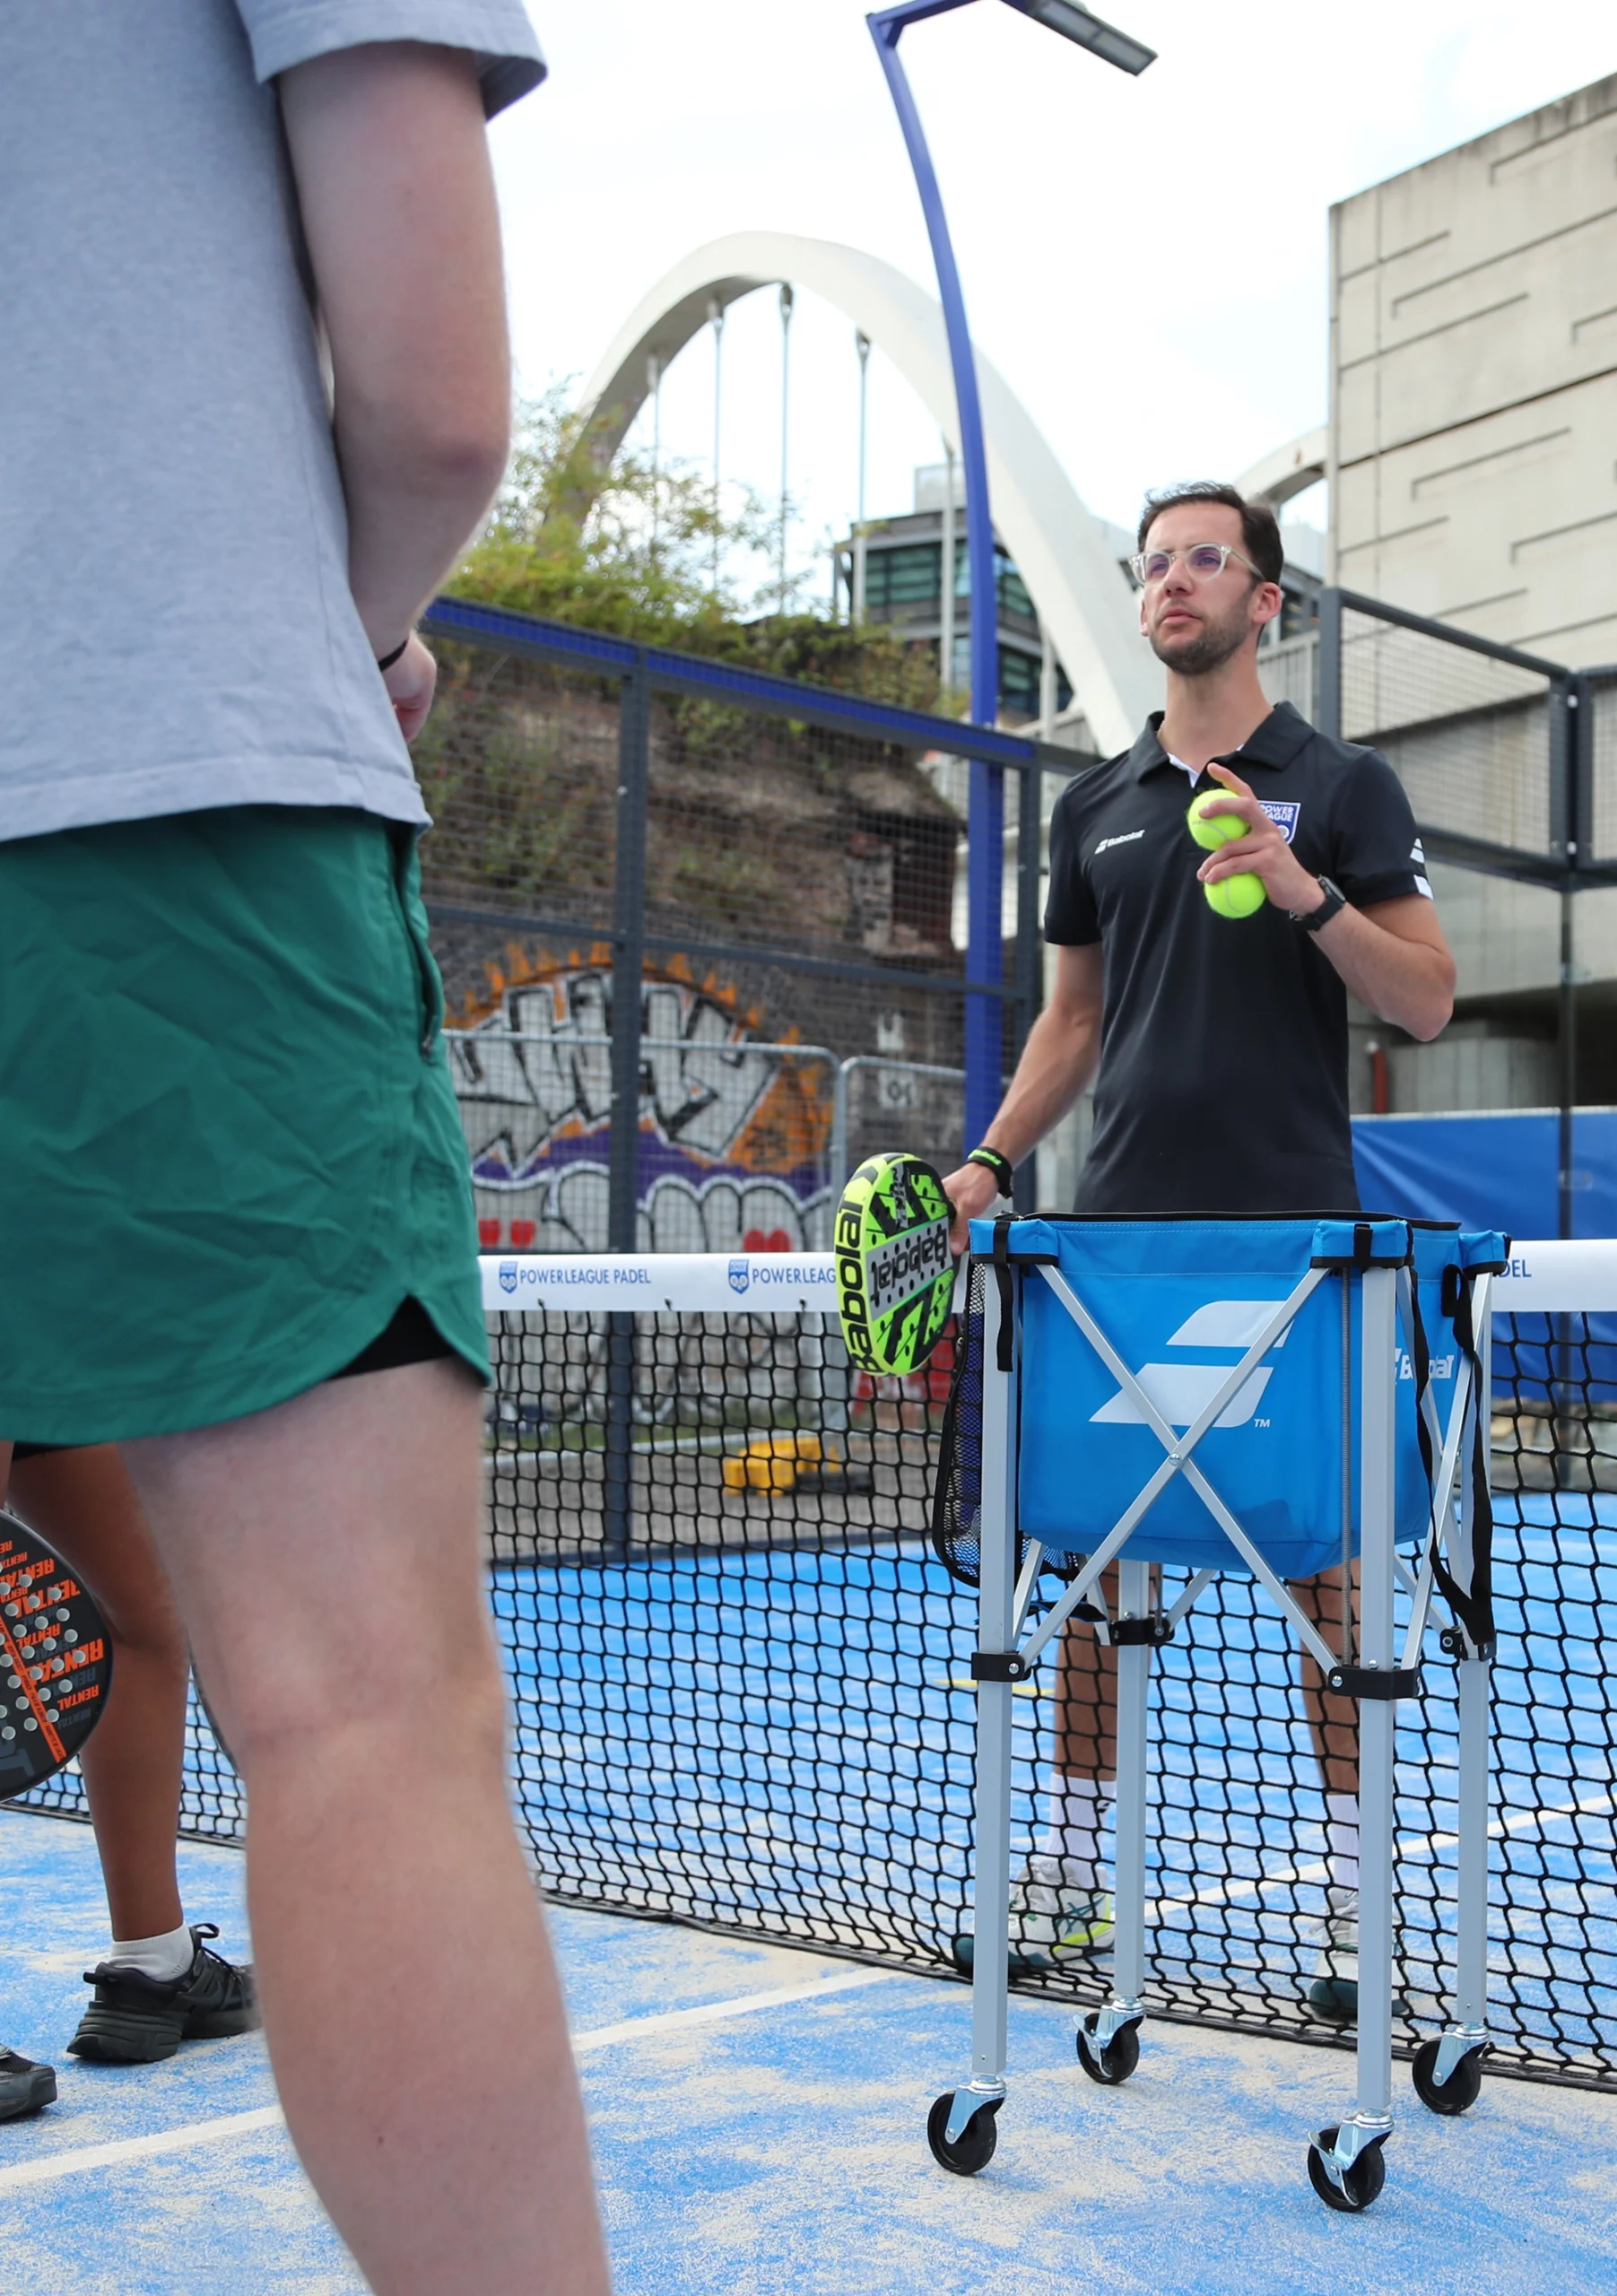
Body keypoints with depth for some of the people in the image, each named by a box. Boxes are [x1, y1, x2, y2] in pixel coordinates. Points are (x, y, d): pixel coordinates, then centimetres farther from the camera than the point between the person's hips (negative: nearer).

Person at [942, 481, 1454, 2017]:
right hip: (1119, 1228, 4)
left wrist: (1302, 891, -17)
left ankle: (1356, 1893, 10)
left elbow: (1427, 1000, -2)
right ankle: (1071, 1873, 16)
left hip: (1289, 1231, -4)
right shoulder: (1093, 807, 15)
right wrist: (990, 1161, 8)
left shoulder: (1343, 786, 3)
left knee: (1319, 1553, -1)